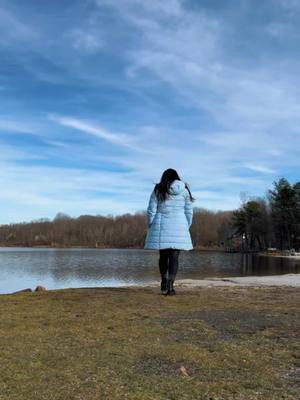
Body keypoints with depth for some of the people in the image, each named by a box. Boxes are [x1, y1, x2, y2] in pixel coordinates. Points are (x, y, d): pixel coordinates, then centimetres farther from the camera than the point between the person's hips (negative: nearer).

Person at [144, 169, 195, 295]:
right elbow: (189, 212, 5)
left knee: (163, 255, 15)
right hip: (178, 228, 0)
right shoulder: (184, 190, 5)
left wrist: (150, 227, 11)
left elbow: (151, 211, 0)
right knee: (174, 257, 2)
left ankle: (164, 282, 24)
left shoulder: (158, 190, 2)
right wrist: (186, 228, 16)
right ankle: (170, 286, -3)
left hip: (161, 228, 1)